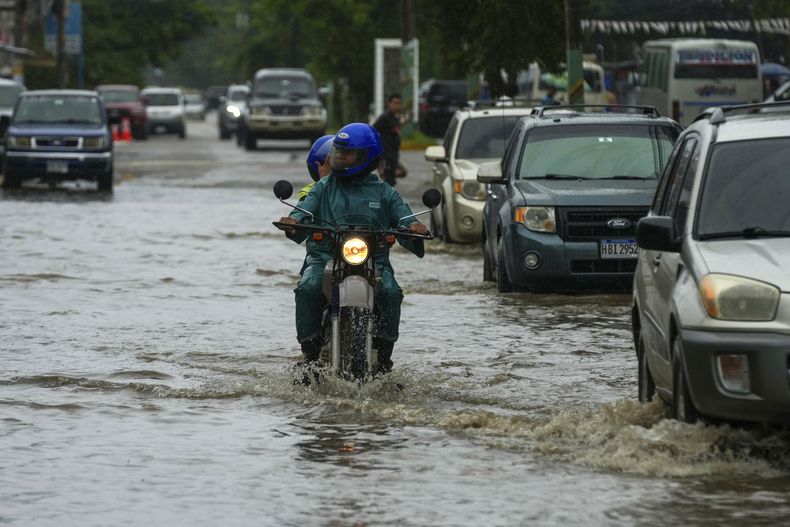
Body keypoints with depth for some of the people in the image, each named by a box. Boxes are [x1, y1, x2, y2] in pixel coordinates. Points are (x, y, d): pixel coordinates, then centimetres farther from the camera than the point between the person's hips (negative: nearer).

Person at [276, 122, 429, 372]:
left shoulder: (384, 192, 16)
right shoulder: (324, 188, 17)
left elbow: (402, 215, 7)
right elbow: (305, 209, 2)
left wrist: (413, 226, -19)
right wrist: (293, 221, -23)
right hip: (325, 256, 0)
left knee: (390, 291, -29)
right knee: (308, 288, -30)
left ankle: (383, 354, -14)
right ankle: (310, 352, -18)